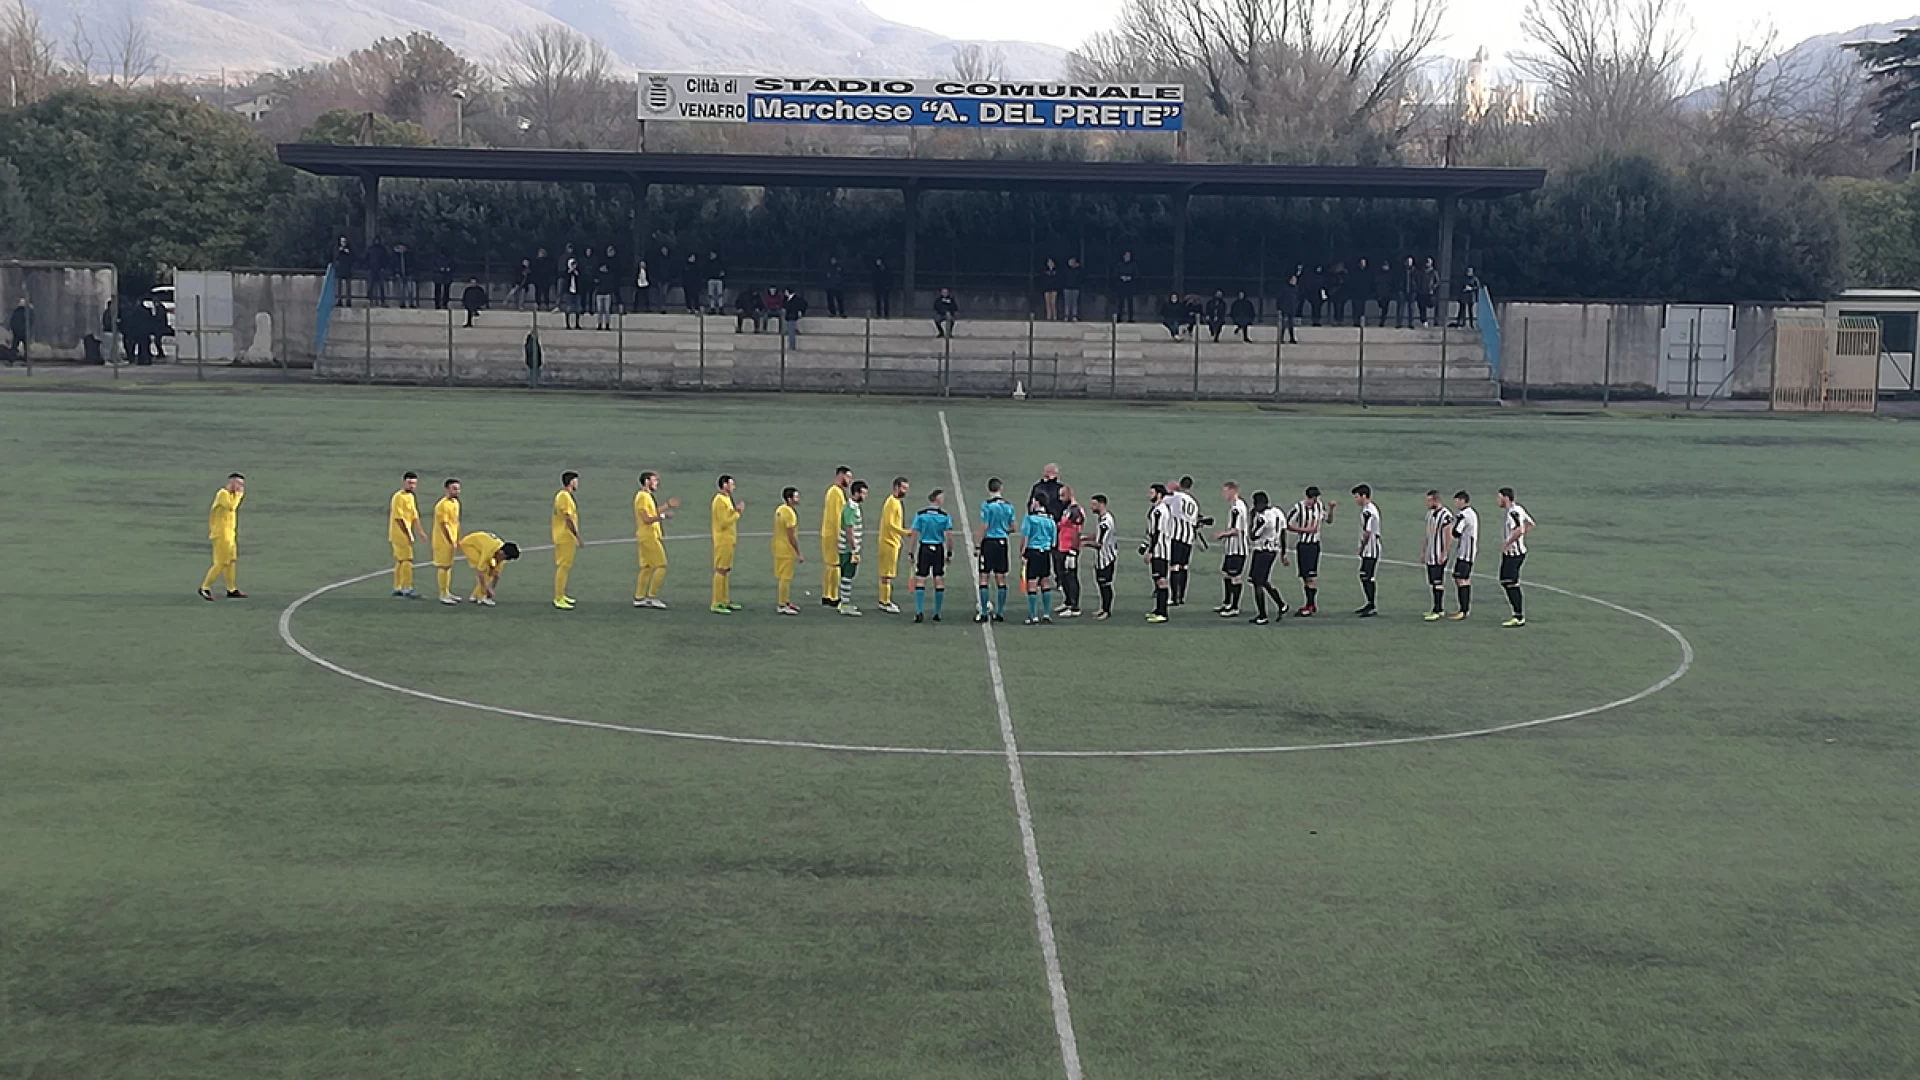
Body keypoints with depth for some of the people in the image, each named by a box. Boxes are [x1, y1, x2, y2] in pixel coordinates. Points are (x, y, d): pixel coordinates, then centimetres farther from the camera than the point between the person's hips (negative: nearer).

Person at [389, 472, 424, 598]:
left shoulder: (410, 496, 14)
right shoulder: (399, 497, -16)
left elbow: (414, 516, 20)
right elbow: (398, 518, -21)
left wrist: (419, 532, 15)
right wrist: (408, 535, -22)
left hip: (405, 534, 10)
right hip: (400, 534, -10)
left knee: (400, 561, 13)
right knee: (407, 560, -11)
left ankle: (397, 588, 18)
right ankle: (407, 589, -10)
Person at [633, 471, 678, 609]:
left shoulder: (647, 496, 16)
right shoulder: (643, 497, -15)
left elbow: (652, 513, 22)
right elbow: (647, 519, -22)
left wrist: (667, 505, 21)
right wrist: (663, 516, -21)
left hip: (649, 537, 10)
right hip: (649, 537, -10)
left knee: (646, 567, 11)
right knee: (661, 566, -10)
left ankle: (639, 598, 13)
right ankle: (652, 597, -9)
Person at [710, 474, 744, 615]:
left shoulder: (726, 499, 14)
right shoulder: (720, 500, -17)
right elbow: (724, 522, -21)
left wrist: (737, 510, 8)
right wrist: (738, 512, -16)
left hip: (728, 540, 10)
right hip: (723, 541, -10)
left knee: (726, 571, 15)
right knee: (720, 571, -8)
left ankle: (725, 601, 22)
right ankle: (716, 604, -6)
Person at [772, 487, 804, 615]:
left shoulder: (779, 509, 7)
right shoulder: (790, 513, -21)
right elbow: (791, 536, -22)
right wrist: (798, 554, -17)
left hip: (778, 548, 9)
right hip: (786, 550, -9)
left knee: (781, 577, 17)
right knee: (785, 578, -2)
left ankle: (785, 602, 29)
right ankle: (782, 606, 4)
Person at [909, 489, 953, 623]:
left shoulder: (920, 514, -2)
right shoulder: (944, 515, -3)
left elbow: (914, 534, -3)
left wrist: (911, 553, 2)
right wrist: (949, 553, 5)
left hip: (924, 549, 0)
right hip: (939, 549, 0)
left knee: (920, 581, 1)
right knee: (939, 581, 8)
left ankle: (919, 612, -8)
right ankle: (937, 613, 10)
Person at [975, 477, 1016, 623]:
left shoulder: (987, 505, -11)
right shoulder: (1008, 505, 5)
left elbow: (984, 526, -12)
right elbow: (1012, 526, 13)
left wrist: (978, 544, -6)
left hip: (989, 542, -5)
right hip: (1002, 542, 5)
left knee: (984, 578, 1)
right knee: (1001, 579, 10)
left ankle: (984, 613, 0)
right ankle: (1000, 613, 12)